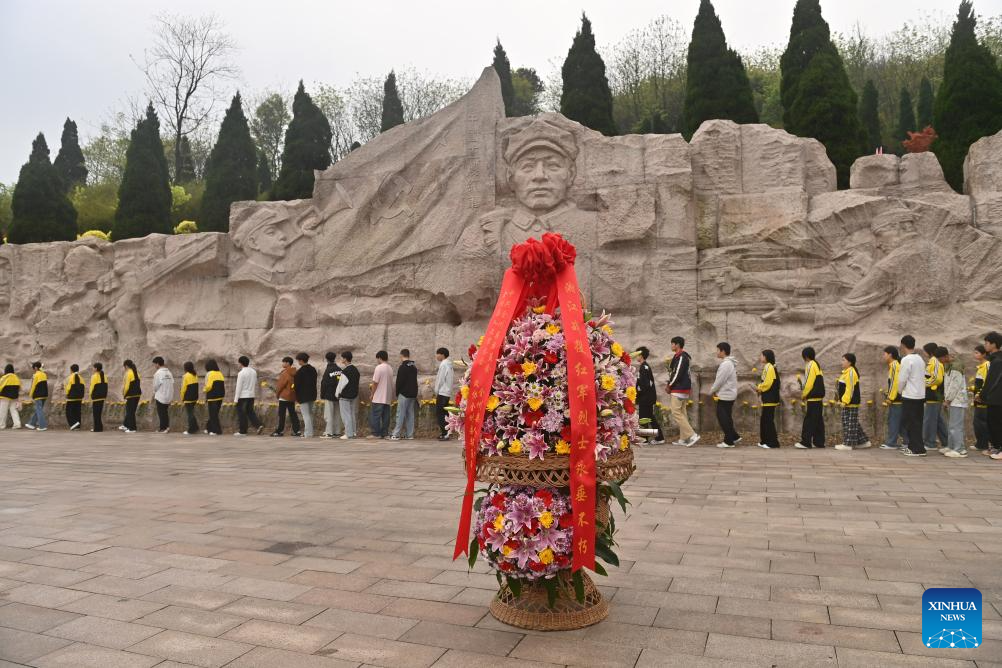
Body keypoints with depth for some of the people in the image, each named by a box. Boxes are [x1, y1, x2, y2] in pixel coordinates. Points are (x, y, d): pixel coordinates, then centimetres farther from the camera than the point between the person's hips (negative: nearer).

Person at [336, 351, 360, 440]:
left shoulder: (345, 371, -18)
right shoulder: (355, 370, 7)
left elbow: (342, 384, -14)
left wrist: (337, 393, -1)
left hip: (345, 396, -8)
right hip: (354, 395, 8)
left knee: (346, 415, -2)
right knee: (353, 414, 14)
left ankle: (348, 434, -1)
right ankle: (354, 432, 19)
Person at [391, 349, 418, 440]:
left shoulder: (402, 367, -12)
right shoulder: (414, 367, 12)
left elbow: (399, 381, -13)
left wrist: (397, 393, -1)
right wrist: (414, 393, 18)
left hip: (404, 394, -7)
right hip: (413, 394, 7)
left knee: (400, 414, -5)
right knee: (410, 414, 9)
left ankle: (396, 435, -6)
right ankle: (410, 434, 9)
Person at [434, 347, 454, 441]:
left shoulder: (443, 364, -13)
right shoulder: (450, 365, 14)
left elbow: (440, 379, -14)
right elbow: (454, 380, 16)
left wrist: (436, 391, -4)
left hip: (442, 393, -9)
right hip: (448, 393, 9)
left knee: (439, 414, -6)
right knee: (443, 413, 13)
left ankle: (445, 434, -8)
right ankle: (445, 433, 15)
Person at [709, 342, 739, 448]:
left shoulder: (725, 364, -19)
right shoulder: (730, 363, 14)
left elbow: (719, 380, -20)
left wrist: (711, 391, -6)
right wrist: (714, 389, 12)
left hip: (725, 395, -10)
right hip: (729, 394, 10)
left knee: (724, 419, -3)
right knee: (726, 418, 16)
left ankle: (729, 441, 2)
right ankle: (734, 436, 20)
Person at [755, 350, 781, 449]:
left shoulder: (770, 368, -15)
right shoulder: (767, 367, 16)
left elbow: (768, 383, -21)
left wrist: (759, 388, -7)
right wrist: (759, 387, 2)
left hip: (770, 399, -10)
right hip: (767, 399, 10)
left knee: (769, 420, -7)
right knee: (764, 420, 14)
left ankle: (772, 442, -3)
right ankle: (765, 441, 21)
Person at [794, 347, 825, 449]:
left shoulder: (810, 365, -12)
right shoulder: (817, 365, 16)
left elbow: (809, 383, -17)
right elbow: (818, 382, 16)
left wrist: (803, 395, -5)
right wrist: (805, 393, 12)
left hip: (812, 398, -9)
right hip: (819, 397, 9)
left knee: (809, 420, -8)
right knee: (818, 420, 10)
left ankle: (806, 442, -8)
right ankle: (819, 442, 13)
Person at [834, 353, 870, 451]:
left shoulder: (851, 372, -16)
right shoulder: (847, 372, 18)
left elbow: (850, 388, -22)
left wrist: (845, 401, -22)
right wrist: (842, 400, 21)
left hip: (850, 403, -11)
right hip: (849, 403, 11)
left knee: (849, 423, -6)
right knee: (853, 423, 15)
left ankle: (848, 444, -3)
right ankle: (863, 441, 21)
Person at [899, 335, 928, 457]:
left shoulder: (906, 360, -14)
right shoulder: (920, 359, 11)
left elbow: (902, 379, -15)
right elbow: (923, 377, 14)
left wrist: (900, 390, 5)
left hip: (910, 396, -9)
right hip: (920, 395, 9)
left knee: (911, 423, -4)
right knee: (916, 422, 12)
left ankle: (918, 449, -4)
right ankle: (912, 446, 18)